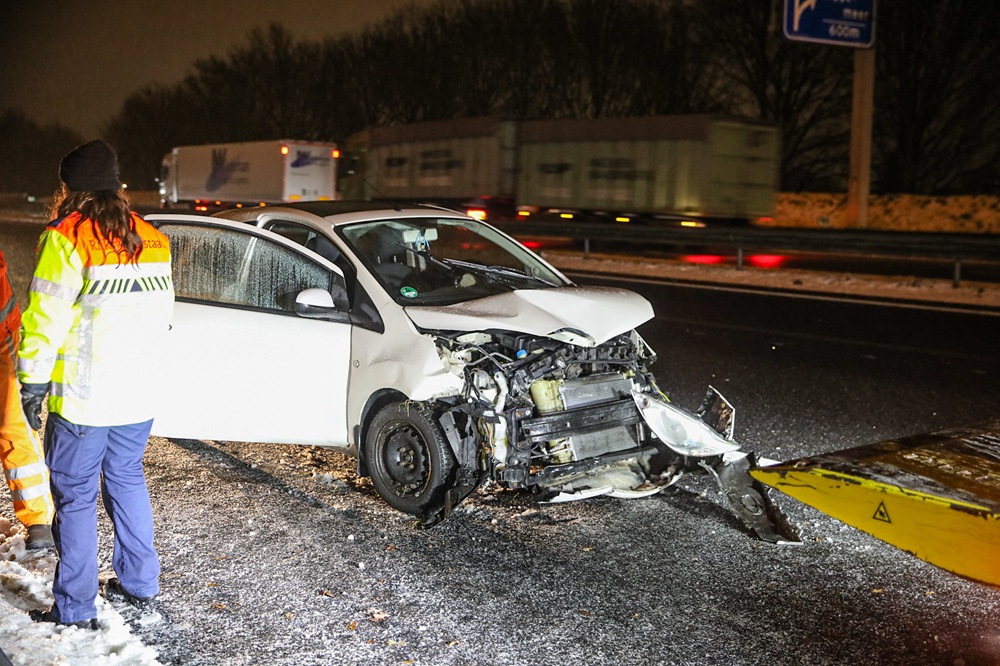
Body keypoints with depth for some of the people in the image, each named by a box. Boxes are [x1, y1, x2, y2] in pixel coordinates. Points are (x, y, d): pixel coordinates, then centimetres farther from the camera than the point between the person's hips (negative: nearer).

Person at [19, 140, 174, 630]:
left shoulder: (67, 239, -13)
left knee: (76, 497, 3)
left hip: (81, 397, -6)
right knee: (127, 481, 20)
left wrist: (32, 381, -5)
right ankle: (139, 584, 28)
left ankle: (75, 608, 11)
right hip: (136, 393, 6)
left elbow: (46, 317, -14)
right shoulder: (151, 239, 7)